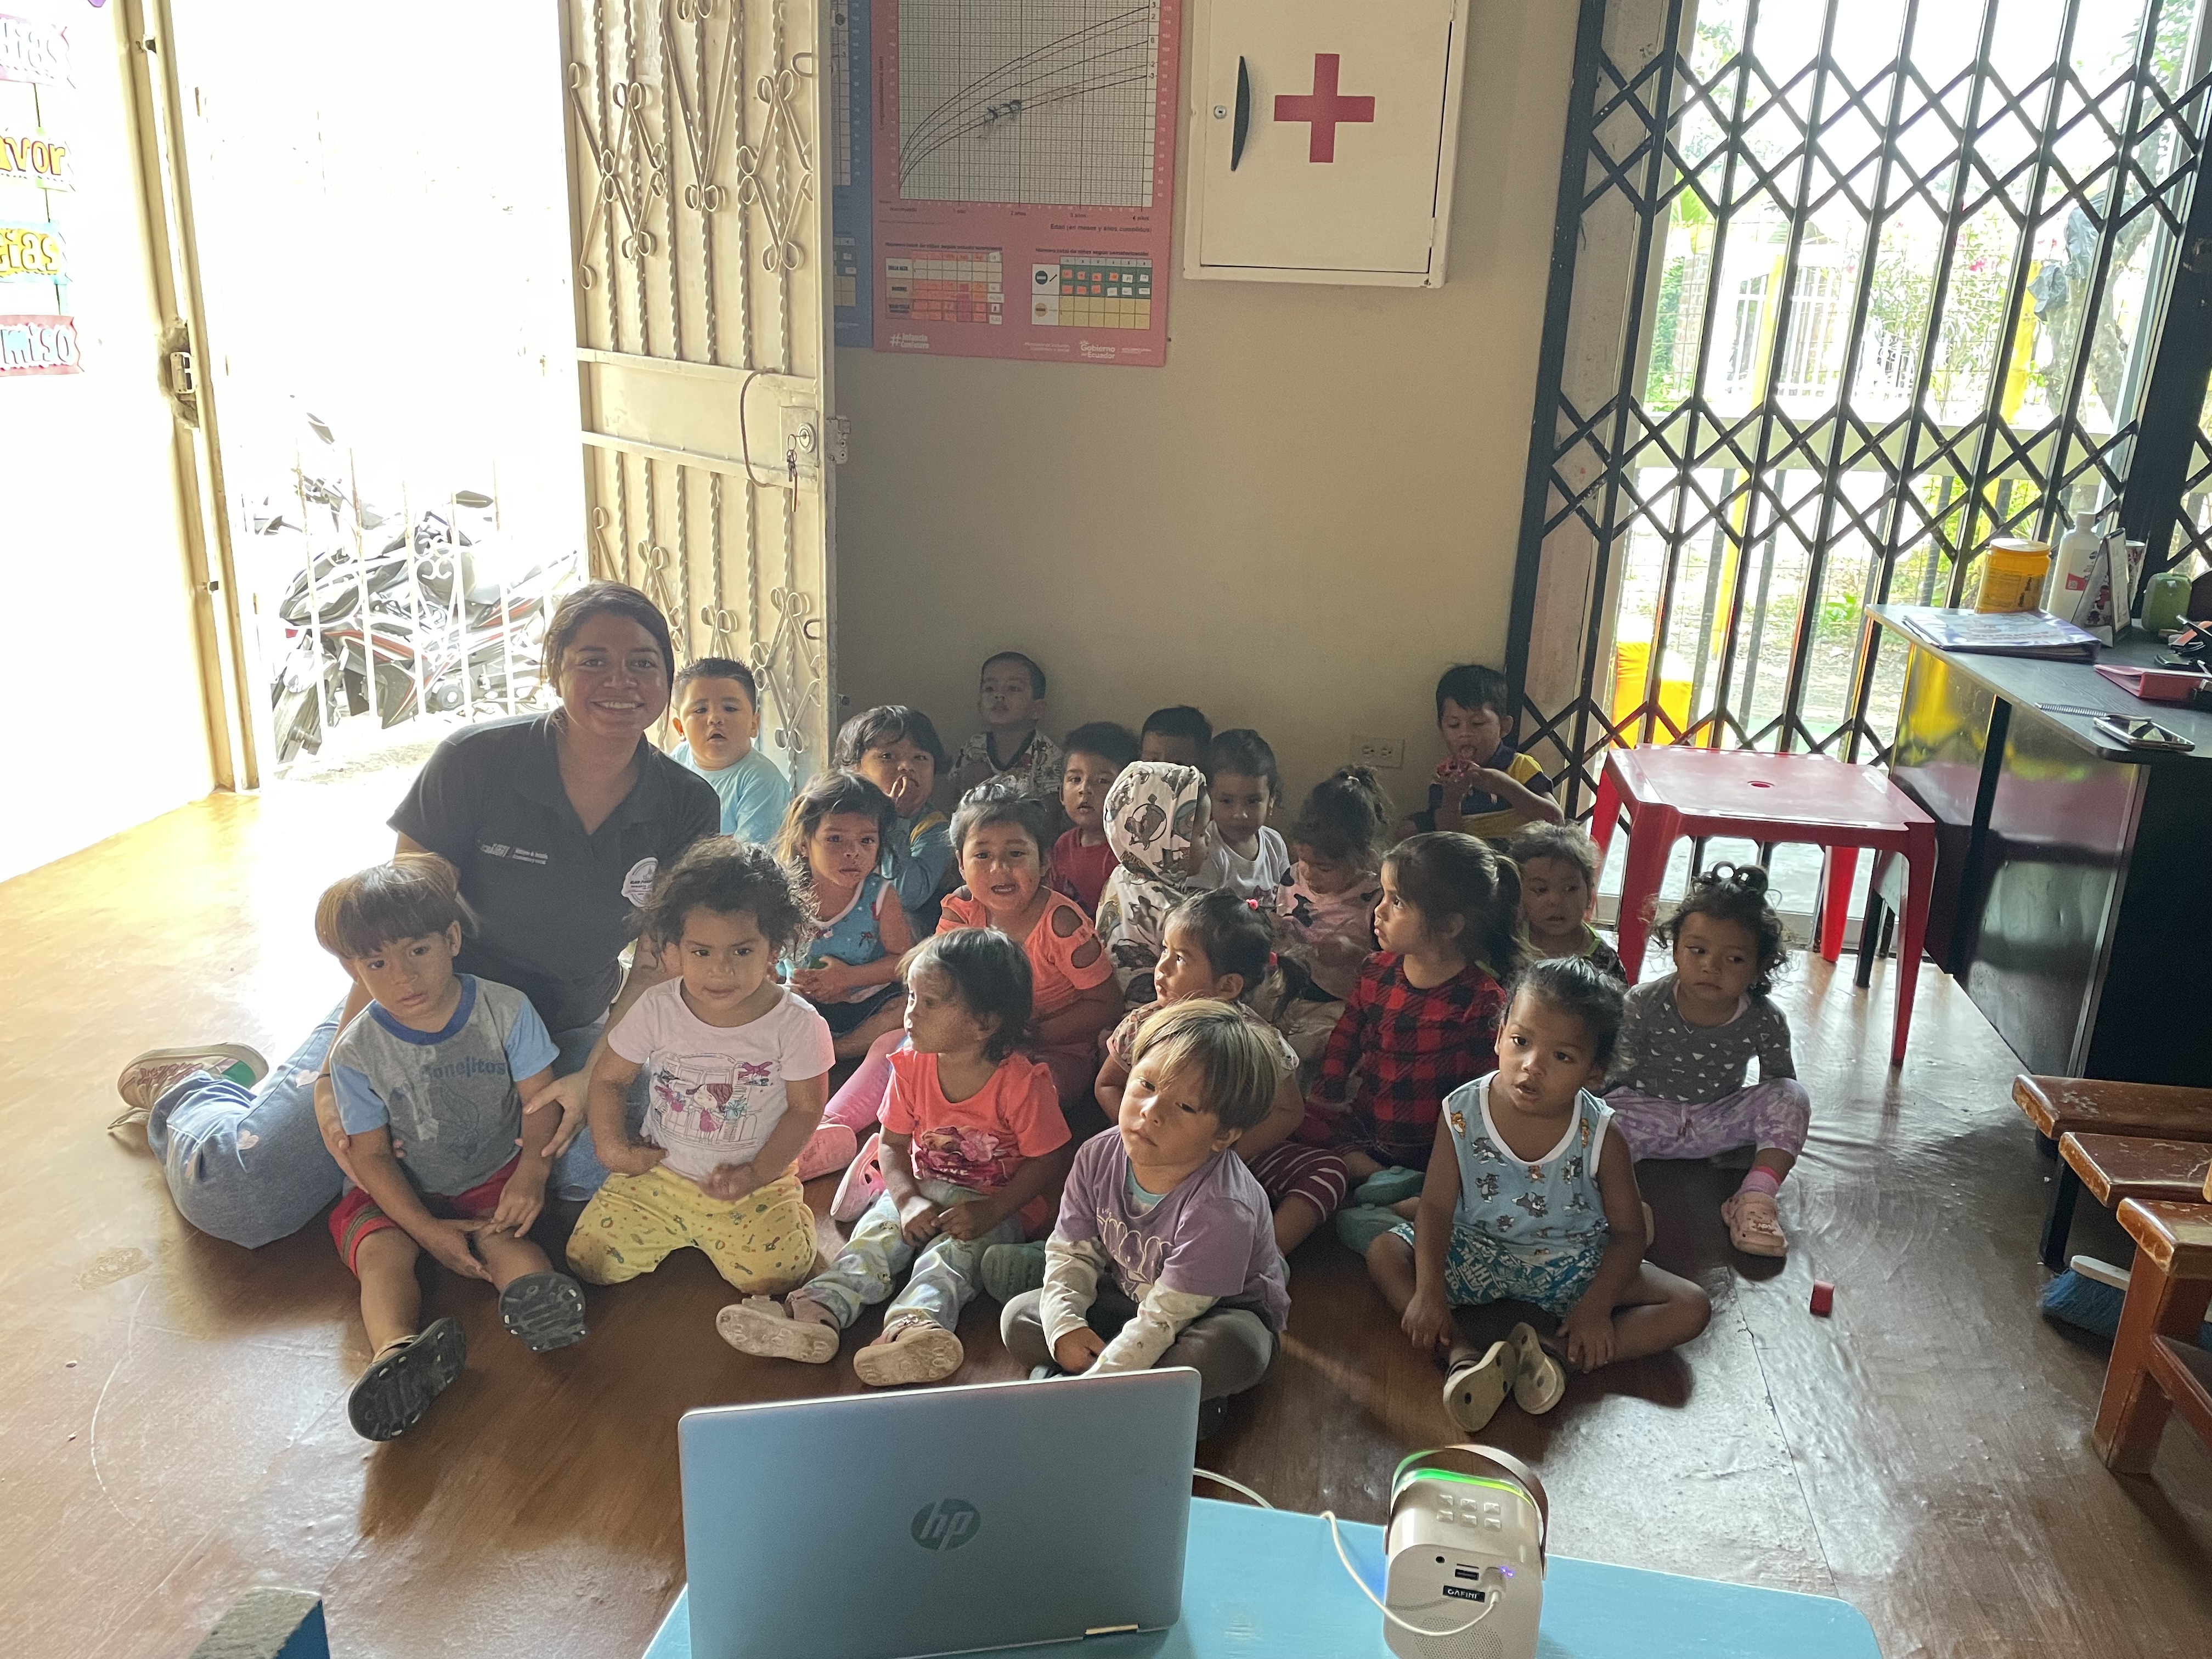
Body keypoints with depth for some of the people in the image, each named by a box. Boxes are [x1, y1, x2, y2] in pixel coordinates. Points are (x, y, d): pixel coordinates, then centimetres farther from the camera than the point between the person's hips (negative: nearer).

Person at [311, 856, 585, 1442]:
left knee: (503, 1236, -28)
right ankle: (396, 1354, -53)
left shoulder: (505, 1010, -12)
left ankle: (534, 1298, -56)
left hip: (494, 1178, 1)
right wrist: (428, 1230, -19)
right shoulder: (357, 1053, -11)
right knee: (382, 1252, -28)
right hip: (400, 1193, -1)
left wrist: (531, 1174, -24)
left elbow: (541, 1100, -7)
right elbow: (372, 1156, -8)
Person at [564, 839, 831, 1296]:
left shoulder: (795, 1023, -16)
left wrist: (757, 1173, -15)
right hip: (658, 1172, 2)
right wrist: (613, 1148, -10)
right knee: (588, 1260, -7)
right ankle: (677, 1235, 21)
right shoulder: (657, 1010, -10)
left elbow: (805, 1107, -6)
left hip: (753, 1186, -2)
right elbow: (609, 1078, 3)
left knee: (773, 1275, -18)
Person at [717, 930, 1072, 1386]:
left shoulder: (1021, 1083, -18)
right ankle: (816, 1311, -38)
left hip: (995, 1206, -5)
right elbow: (893, 1144, 4)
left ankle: (914, 1324, -54)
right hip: (923, 1192, 5)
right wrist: (908, 1200, -14)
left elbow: (1047, 1161, -13)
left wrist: (990, 1212, -23)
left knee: (952, 1252, -31)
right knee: (872, 1236, -20)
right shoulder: (912, 1067, -2)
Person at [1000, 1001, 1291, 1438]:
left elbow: (1165, 1317, -32)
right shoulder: (1098, 1157, -16)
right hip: (1126, 1299, 6)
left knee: (1233, 1348, -39)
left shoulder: (1222, 1208, -34)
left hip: (1216, 1313, -6)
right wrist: (1065, 1327, -21)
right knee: (1019, 1317, -12)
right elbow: (1071, 1251, -5)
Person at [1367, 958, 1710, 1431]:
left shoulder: (1601, 1135, -18)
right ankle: (1461, 1354, -30)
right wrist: (1429, 1291, -24)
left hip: (1572, 1265, 0)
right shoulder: (1462, 1113, -17)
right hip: (1474, 1252, 1)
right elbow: (1437, 1206, -13)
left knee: (1692, 1308, -17)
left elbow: (1627, 1232, -11)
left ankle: (1551, 1351, -29)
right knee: (1384, 1252, -17)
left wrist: (1596, 1307, -23)